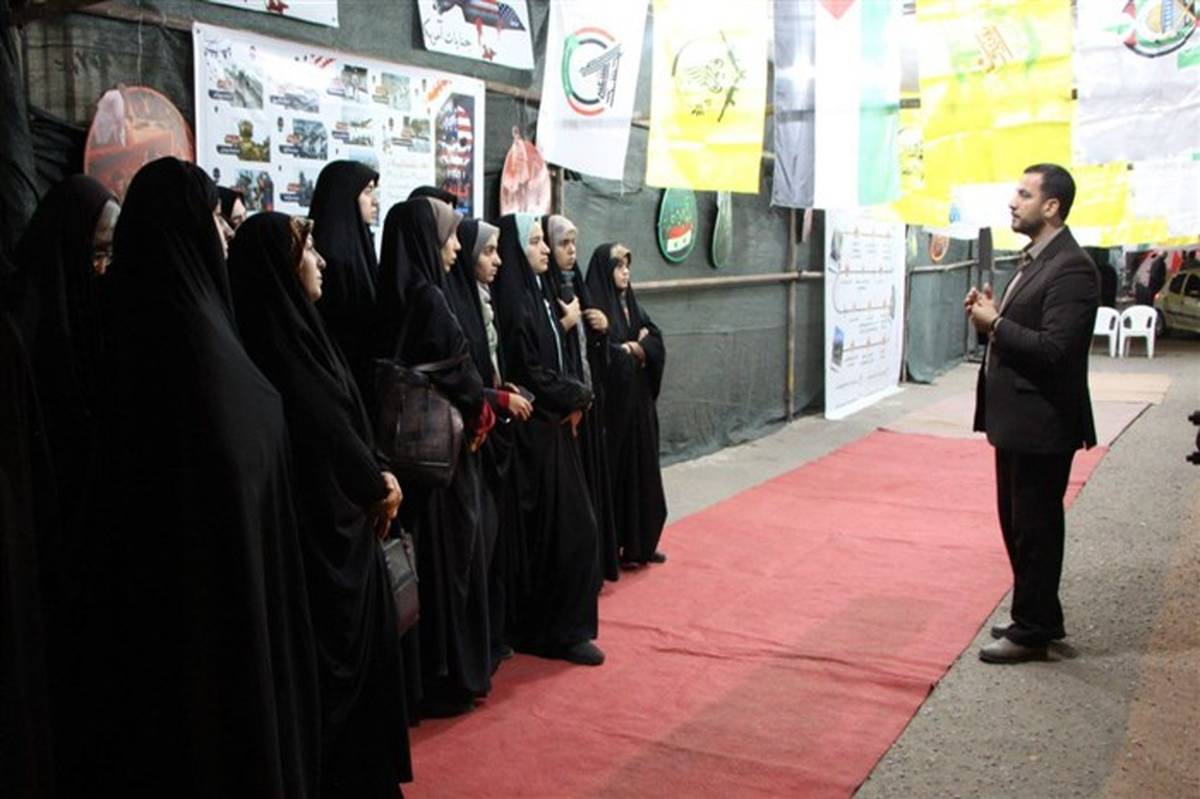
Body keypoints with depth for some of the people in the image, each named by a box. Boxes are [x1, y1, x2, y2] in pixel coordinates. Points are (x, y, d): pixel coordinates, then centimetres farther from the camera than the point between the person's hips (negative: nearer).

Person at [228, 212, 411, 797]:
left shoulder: (289, 327, 9)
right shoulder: (283, 338, -20)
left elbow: (340, 420, 10)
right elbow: (327, 431, -19)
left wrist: (376, 475, -3)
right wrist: (378, 484, -4)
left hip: (337, 521, 10)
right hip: (322, 530, -10)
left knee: (356, 649, 18)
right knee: (334, 659, 4)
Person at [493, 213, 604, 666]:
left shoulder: (538, 292, 12)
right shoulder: (513, 301, -16)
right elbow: (530, 373, -18)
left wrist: (570, 399, 0)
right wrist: (577, 398, -5)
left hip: (552, 425, 9)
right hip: (535, 430, -9)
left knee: (568, 524, 14)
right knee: (553, 527, -2)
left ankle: (540, 625, 26)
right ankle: (558, 630, 10)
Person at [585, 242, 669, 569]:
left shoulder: (632, 304, 13)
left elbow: (657, 343, 5)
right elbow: (604, 356, -21)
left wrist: (635, 347, -13)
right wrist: (634, 348, -6)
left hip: (639, 400, 8)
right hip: (613, 402, -8)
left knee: (643, 467, 11)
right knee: (618, 469, -2)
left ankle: (641, 542, 21)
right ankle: (618, 546, 7)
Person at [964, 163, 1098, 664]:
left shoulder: (1071, 269, -18)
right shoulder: (1033, 260, 14)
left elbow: (1054, 349, -24)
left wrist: (995, 323, -17)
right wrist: (990, 319, -1)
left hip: (1041, 423, -10)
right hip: (1016, 418, 10)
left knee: (1035, 528, 2)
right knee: (1019, 524, 18)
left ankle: (1032, 631, 15)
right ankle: (1036, 618, 33)